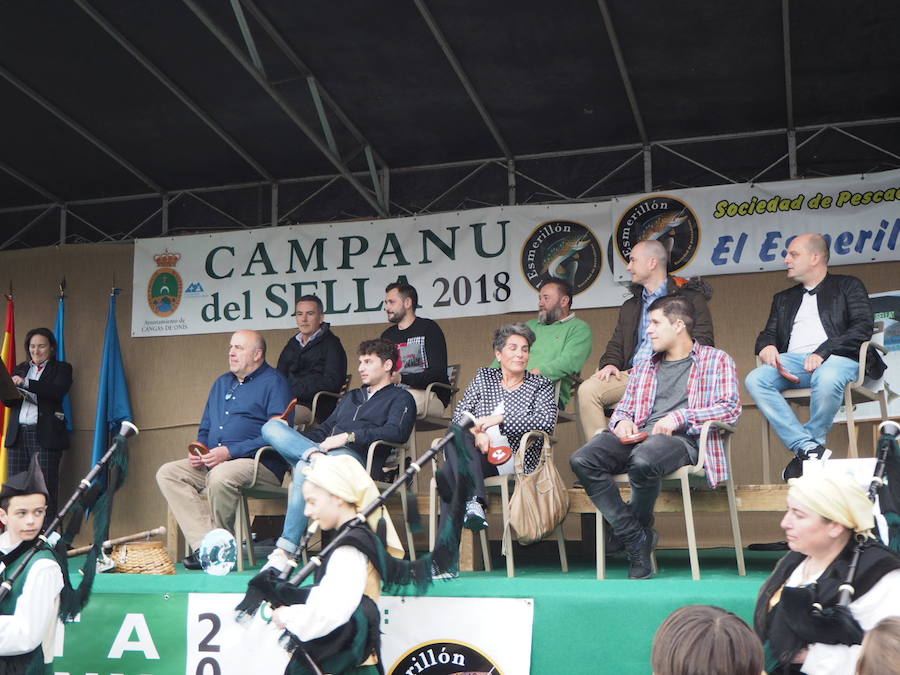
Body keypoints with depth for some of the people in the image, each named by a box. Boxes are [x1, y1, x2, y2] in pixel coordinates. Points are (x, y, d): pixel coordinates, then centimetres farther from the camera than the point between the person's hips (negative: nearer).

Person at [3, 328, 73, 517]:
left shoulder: (61, 368, 7)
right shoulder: (21, 369, 21)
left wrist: (26, 383, -22)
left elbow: (59, 391, -13)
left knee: (45, 489, -8)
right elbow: (9, 401, 16)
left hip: (45, 435, -5)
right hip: (18, 435, 5)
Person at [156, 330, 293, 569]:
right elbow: (205, 429, 28)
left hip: (260, 464, -8)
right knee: (167, 473, -11)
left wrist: (230, 451, -20)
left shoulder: (273, 382, -3)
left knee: (221, 476, -37)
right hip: (212, 463, 8)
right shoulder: (222, 383, 23)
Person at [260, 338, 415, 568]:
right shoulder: (351, 397, 37)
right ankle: (313, 454, -39)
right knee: (272, 426, -13)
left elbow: (397, 432, -7)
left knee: (305, 468, -38)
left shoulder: (400, 398, 13)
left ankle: (284, 550, -40)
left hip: (354, 456, -7)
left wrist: (349, 436, -16)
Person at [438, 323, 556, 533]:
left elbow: (547, 421, -10)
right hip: (479, 456, 4)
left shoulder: (541, 385, 10)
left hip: (514, 460, -4)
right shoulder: (484, 377, 20)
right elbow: (460, 412, 9)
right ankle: (474, 501, -40)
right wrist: (477, 432, -13)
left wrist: (500, 419, -14)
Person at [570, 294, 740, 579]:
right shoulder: (644, 368, 30)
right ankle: (637, 540, -19)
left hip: (681, 438, -6)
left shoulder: (716, 360, 12)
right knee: (582, 460, -24)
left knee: (643, 461, -40)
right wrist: (622, 421, 2)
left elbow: (731, 407, -2)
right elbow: (623, 409, 28)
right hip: (640, 436, 6)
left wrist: (680, 417, -13)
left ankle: (640, 528, -9)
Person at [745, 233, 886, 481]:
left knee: (827, 379, -41)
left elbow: (864, 326, 0)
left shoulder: (848, 286, 15)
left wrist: (823, 351, -15)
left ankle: (813, 441, -17)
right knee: (755, 380, -27)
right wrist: (766, 346, -3)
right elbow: (768, 334, 25)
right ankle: (809, 448, -25)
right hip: (793, 361, 4)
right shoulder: (784, 298, 31)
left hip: (836, 358, -4)